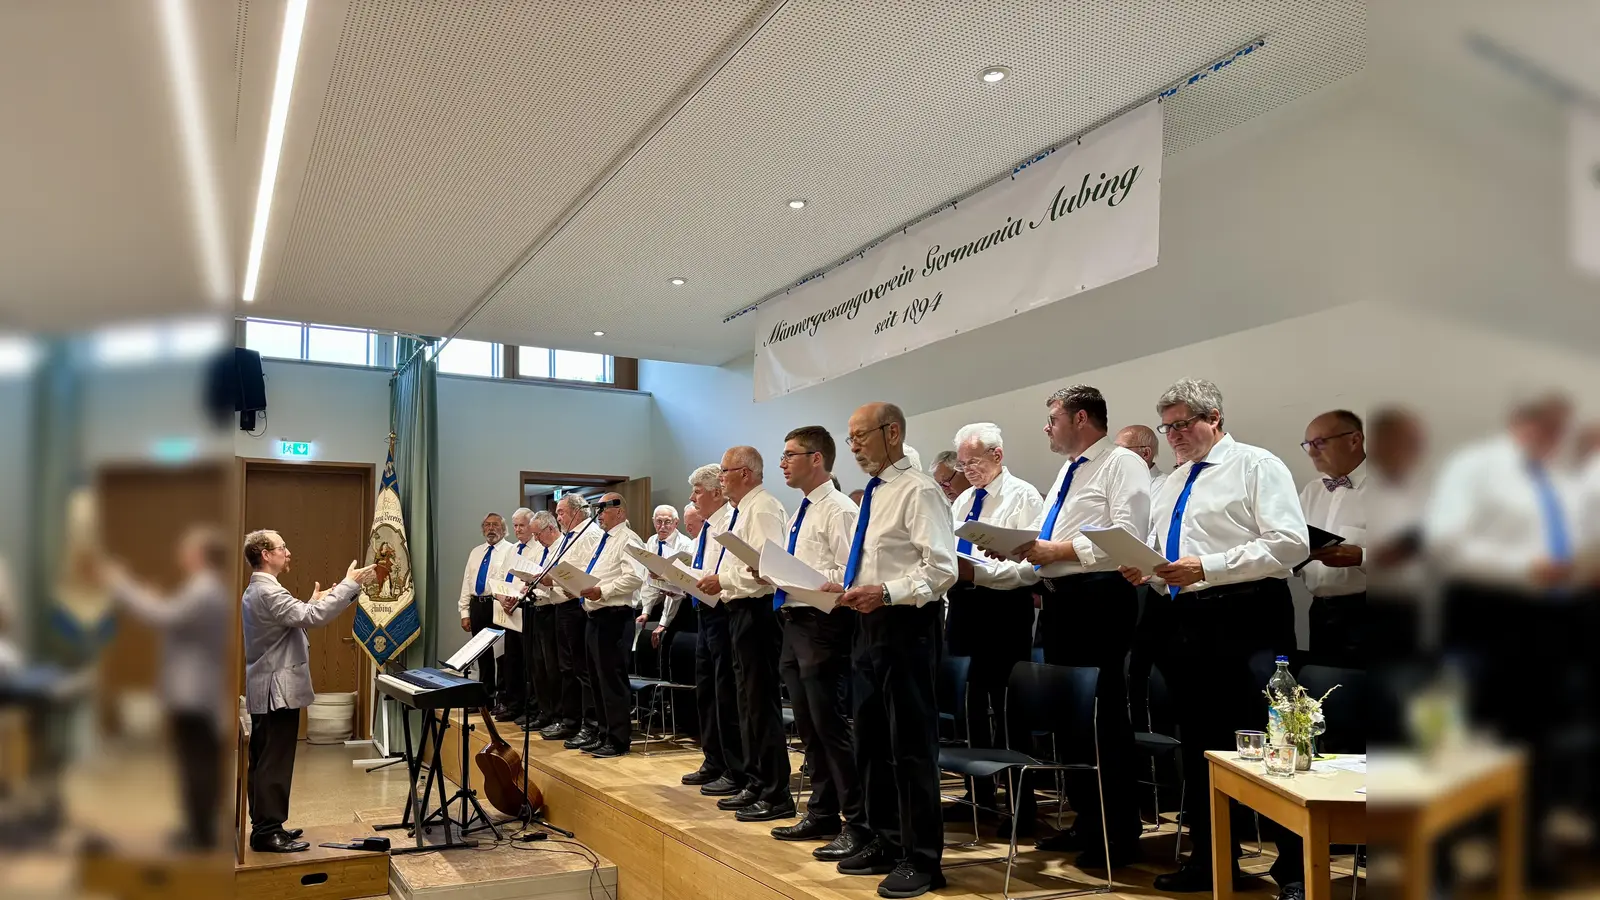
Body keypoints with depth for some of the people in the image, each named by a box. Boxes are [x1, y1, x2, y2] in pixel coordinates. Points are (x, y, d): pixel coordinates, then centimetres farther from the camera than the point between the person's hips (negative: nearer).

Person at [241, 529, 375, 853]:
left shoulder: (255, 590, 15)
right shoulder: (268, 591, -20)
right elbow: (312, 617, -29)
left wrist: (312, 603, 15)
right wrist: (349, 585, -26)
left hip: (267, 689, 11)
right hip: (278, 690, -11)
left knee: (263, 762, 15)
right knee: (275, 763, -5)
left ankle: (265, 826, 23)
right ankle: (267, 832, 0)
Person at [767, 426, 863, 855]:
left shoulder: (838, 509, -12)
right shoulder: (799, 513, 17)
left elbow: (848, 575, -19)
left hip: (822, 624, -10)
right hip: (795, 622, 10)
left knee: (831, 726, -6)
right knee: (808, 726, 15)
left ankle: (857, 825, 3)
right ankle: (822, 814, 26)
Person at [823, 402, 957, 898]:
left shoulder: (918, 490, -12)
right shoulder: (871, 495, 15)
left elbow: (941, 568, -19)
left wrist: (886, 592, -26)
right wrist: (846, 586, 6)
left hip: (906, 625, -9)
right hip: (870, 625, 10)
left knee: (911, 745, -1)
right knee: (871, 740, 16)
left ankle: (922, 859, 10)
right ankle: (885, 842, 29)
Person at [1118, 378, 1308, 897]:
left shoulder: (1256, 466, -4)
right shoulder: (1173, 484, 19)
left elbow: (1290, 543, -15)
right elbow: (1159, 550, 25)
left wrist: (1207, 568, -20)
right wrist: (1145, 570, 2)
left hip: (1245, 618, -8)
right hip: (1186, 620, 8)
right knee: (1199, 744, 14)